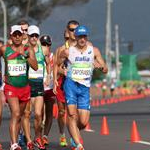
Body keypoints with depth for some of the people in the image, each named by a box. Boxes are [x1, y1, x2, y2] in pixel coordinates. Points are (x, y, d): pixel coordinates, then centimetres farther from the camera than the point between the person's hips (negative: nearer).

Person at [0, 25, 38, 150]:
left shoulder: (28, 50, -1)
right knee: (15, 114, -19)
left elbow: (35, 67, -13)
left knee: (19, 116, 15)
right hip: (10, 87, -3)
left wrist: (25, 55, -25)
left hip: (25, 88, 3)